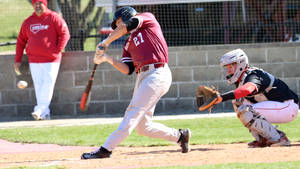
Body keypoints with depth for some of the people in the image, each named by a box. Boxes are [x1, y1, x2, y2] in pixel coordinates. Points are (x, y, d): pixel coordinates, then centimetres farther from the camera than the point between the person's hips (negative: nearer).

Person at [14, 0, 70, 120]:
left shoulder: (54, 18, 0)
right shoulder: (28, 22, 11)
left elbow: (65, 34, -3)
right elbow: (21, 41, 15)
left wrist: (57, 51, -12)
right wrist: (17, 60, 10)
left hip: (51, 60, -4)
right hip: (34, 60, 4)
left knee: (48, 84, -12)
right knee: (38, 86, 1)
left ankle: (40, 110, -15)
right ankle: (45, 114, 3)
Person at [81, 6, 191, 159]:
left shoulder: (148, 18, 8)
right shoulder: (129, 44, 23)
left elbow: (128, 25, -8)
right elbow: (128, 69, 12)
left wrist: (105, 42, -3)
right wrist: (108, 59, -1)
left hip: (157, 74, -9)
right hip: (142, 77, 9)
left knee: (134, 111, -16)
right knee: (142, 126, 5)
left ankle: (106, 148, -24)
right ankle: (179, 136, 21)